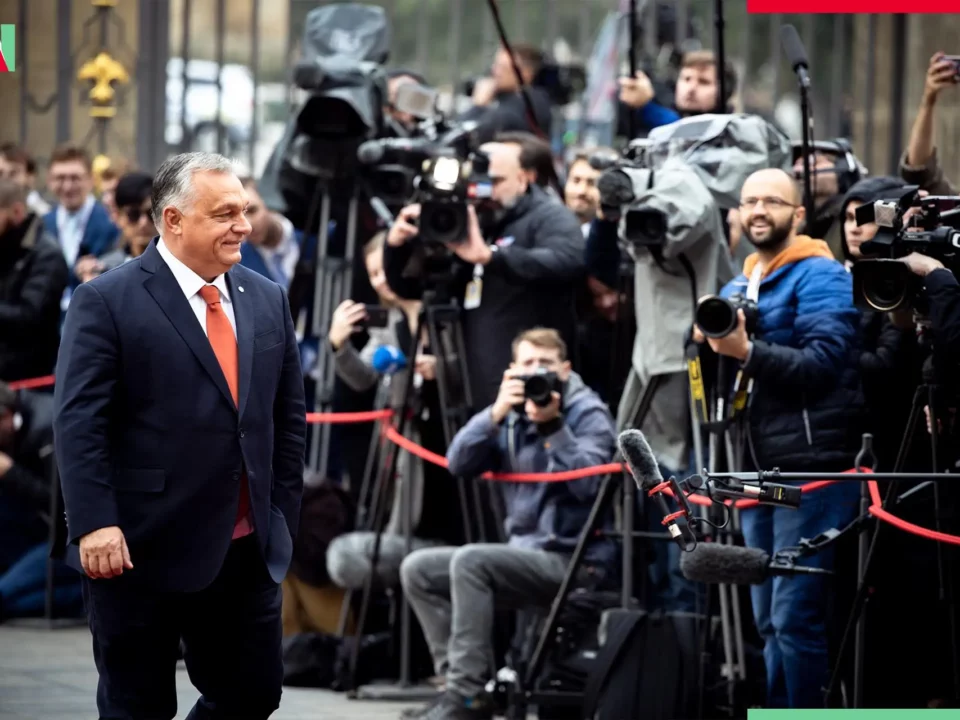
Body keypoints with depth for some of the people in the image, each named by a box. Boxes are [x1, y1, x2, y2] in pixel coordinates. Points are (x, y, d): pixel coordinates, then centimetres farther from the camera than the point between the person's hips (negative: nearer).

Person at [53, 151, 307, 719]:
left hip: (248, 553, 5)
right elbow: (79, 423, -12)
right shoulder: (108, 302, -7)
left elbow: (290, 416, 15)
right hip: (141, 551, -5)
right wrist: (94, 524, -20)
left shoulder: (268, 300, 11)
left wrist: (283, 518, 10)